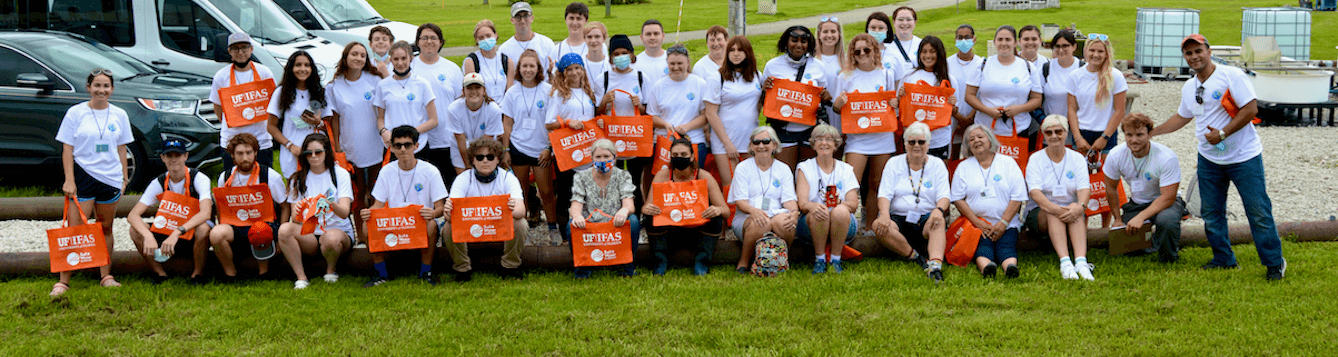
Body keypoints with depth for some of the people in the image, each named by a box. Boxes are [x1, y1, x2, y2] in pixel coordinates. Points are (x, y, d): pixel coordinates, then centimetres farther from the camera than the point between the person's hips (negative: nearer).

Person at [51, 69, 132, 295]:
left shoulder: (119, 115, 7)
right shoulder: (76, 113, -1)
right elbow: (67, 149, -2)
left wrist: (124, 179, 9)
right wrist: (69, 181, -8)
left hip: (110, 178, 3)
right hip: (83, 176, -3)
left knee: (105, 228, 11)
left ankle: (106, 276, 20)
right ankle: (63, 281, -4)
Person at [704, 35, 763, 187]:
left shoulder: (757, 76, 11)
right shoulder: (717, 78, -4)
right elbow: (710, 114, -6)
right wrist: (727, 143, -10)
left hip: (751, 141, 4)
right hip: (725, 141, -4)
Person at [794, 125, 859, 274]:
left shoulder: (846, 170, 12)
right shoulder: (805, 168, 8)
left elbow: (854, 204, -1)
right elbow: (802, 203, -7)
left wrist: (839, 204, -24)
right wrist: (812, 206, -33)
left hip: (844, 224, 1)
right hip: (809, 224, -1)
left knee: (840, 211, -33)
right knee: (819, 212, -35)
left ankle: (835, 260, -19)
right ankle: (819, 260, -18)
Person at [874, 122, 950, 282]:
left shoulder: (937, 164, 10)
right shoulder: (894, 163, 10)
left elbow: (944, 196, 0)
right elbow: (884, 194, 1)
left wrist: (939, 210, -26)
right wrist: (884, 215, -22)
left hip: (926, 218, -1)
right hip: (899, 218, 1)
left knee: (939, 223, -37)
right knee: (878, 226, -32)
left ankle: (935, 264, -58)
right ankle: (917, 258, -27)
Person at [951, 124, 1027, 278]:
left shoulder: (1008, 163, 12)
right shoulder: (964, 167, 15)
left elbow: (1017, 197, 4)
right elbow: (958, 199, 6)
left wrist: (1003, 223, -9)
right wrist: (977, 222, -8)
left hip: (1006, 224, 0)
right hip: (976, 224, 0)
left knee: (1006, 245, -30)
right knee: (983, 246, -30)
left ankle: (1010, 266, -60)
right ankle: (986, 266, -59)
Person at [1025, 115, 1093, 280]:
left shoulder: (1077, 158, 7)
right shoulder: (1035, 159, 1)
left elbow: (1084, 188, -8)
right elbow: (1034, 191, -15)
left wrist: (1080, 206, -32)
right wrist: (1055, 209, -34)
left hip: (1072, 214, 1)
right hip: (1039, 213, -1)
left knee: (1076, 211, -33)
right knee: (1053, 213, -35)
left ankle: (1081, 261, -51)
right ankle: (1064, 262, -51)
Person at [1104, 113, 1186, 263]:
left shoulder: (1167, 158, -27)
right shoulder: (1116, 155, -15)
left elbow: (1168, 197, -27)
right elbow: (1111, 188, 3)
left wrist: (1140, 217, -36)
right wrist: (1118, 219, 5)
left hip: (1165, 202, -4)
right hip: (1136, 203, 4)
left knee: (1166, 220, -39)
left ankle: (1169, 257, -8)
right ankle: (1151, 240, 24)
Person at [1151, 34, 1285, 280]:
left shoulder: (1231, 76, -12)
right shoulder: (1189, 88, 10)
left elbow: (1251, 109, -17)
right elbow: (1182, 117, 27)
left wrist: (1222, 133, -21)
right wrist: (1152, 131, 22)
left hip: (1244, 157, -7)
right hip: (1209, 159, 7)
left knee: (1258, 212, -5)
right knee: (1211, 213, 9)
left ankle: (1275, 263, 5)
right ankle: (1224, 259, 24)